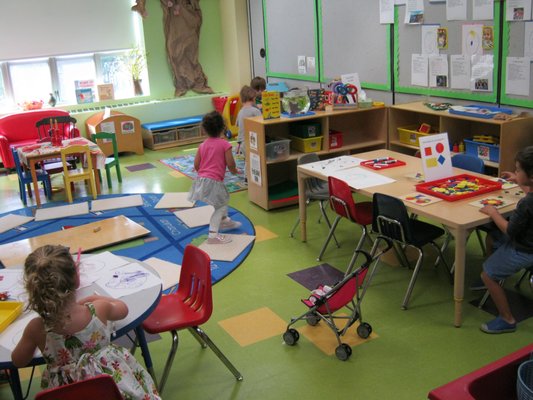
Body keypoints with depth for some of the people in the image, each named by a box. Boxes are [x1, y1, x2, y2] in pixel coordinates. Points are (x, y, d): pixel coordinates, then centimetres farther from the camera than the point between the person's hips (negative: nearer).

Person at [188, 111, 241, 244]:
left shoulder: (203, 145, 8)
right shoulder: (225, 144, -8)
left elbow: (196, 165, 8)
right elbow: (230, 164, -10)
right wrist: (234, 171, 12)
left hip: (201, 179, 8)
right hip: (214, 182, -7)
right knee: (220, 207, 2)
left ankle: (225, 221, 49)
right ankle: (213, 235, -3)